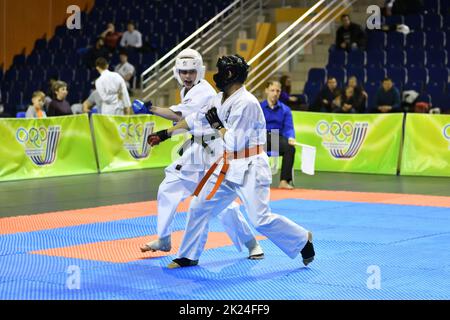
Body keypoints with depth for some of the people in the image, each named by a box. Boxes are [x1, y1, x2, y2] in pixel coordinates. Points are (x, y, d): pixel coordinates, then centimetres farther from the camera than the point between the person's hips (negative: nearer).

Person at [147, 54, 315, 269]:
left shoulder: (246, 103, -21)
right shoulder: (220, 100, 7)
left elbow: (234, 143, -23)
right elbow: (194, 120, 18)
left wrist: (217, 125, -9)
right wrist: (165, 134, 22)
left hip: (249, 168, -9)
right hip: (228, 167, 9)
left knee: (261, 220, -13)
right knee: (199, 207, 10)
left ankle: (303, 240, 9)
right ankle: (188, 256, 24)